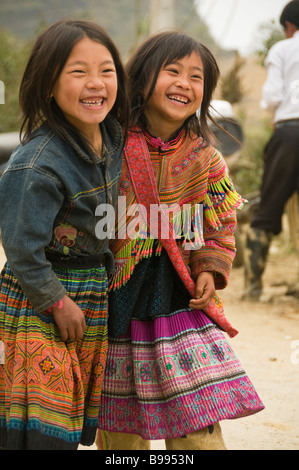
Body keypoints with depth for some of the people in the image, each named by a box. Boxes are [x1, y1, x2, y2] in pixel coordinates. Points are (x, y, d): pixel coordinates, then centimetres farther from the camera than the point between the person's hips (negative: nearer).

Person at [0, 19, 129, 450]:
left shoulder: (114, 138, 1)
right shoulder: (39, 162, -23)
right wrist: (57, 302, -13)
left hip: (94, 298, 7)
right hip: (38, 305, -7)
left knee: (74, 423, 14)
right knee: (43, 432, -6)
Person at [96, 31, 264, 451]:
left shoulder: (202, 158, 3)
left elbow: (220, 222, 12)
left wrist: (211, 268, -3)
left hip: (181, 301, 1)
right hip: (119, 300, -1)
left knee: (198, 421, -4)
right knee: (121, 424, 10)